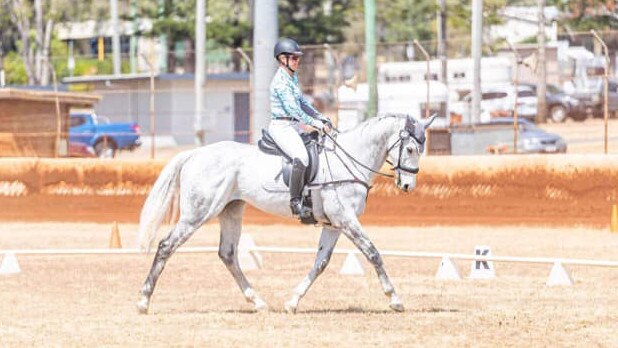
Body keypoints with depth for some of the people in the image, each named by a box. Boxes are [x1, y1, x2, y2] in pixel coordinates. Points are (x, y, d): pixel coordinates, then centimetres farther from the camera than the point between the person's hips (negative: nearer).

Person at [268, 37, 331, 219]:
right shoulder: (280, 81, -15)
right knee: (301, 157, -31)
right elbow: (293, 109, -21)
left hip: (294, 126, 11)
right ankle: (296, 202, -30)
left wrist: (321, 118, 12)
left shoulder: (292, 77, 16)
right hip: (282, 127, -11)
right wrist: (315, 124, -21)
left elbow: (302, 102, 23)